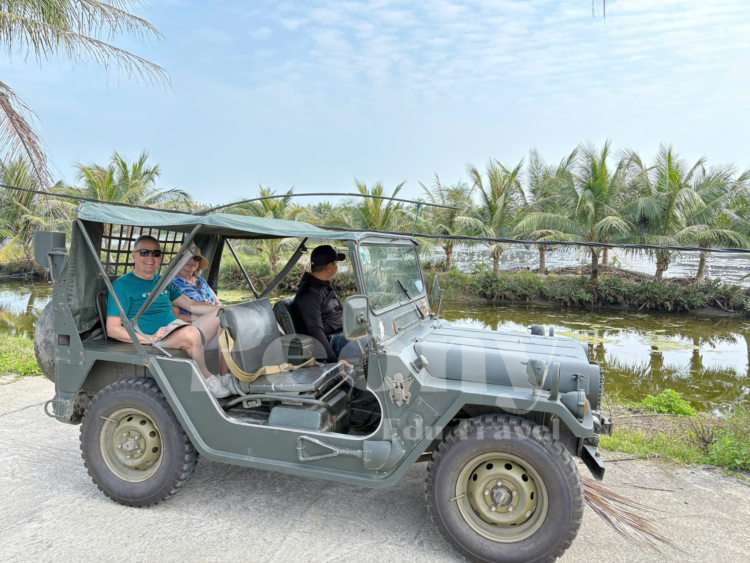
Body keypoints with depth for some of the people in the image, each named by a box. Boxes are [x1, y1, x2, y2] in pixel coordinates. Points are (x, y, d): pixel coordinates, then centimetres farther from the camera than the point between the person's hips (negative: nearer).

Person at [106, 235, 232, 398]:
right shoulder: (122, 285, -1)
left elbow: (191, 305, 21)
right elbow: (113, 330, -8)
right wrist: (150, 338, -20)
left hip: (180, 334, 8)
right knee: (190, 333, -37)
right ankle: (207, 379, -12)